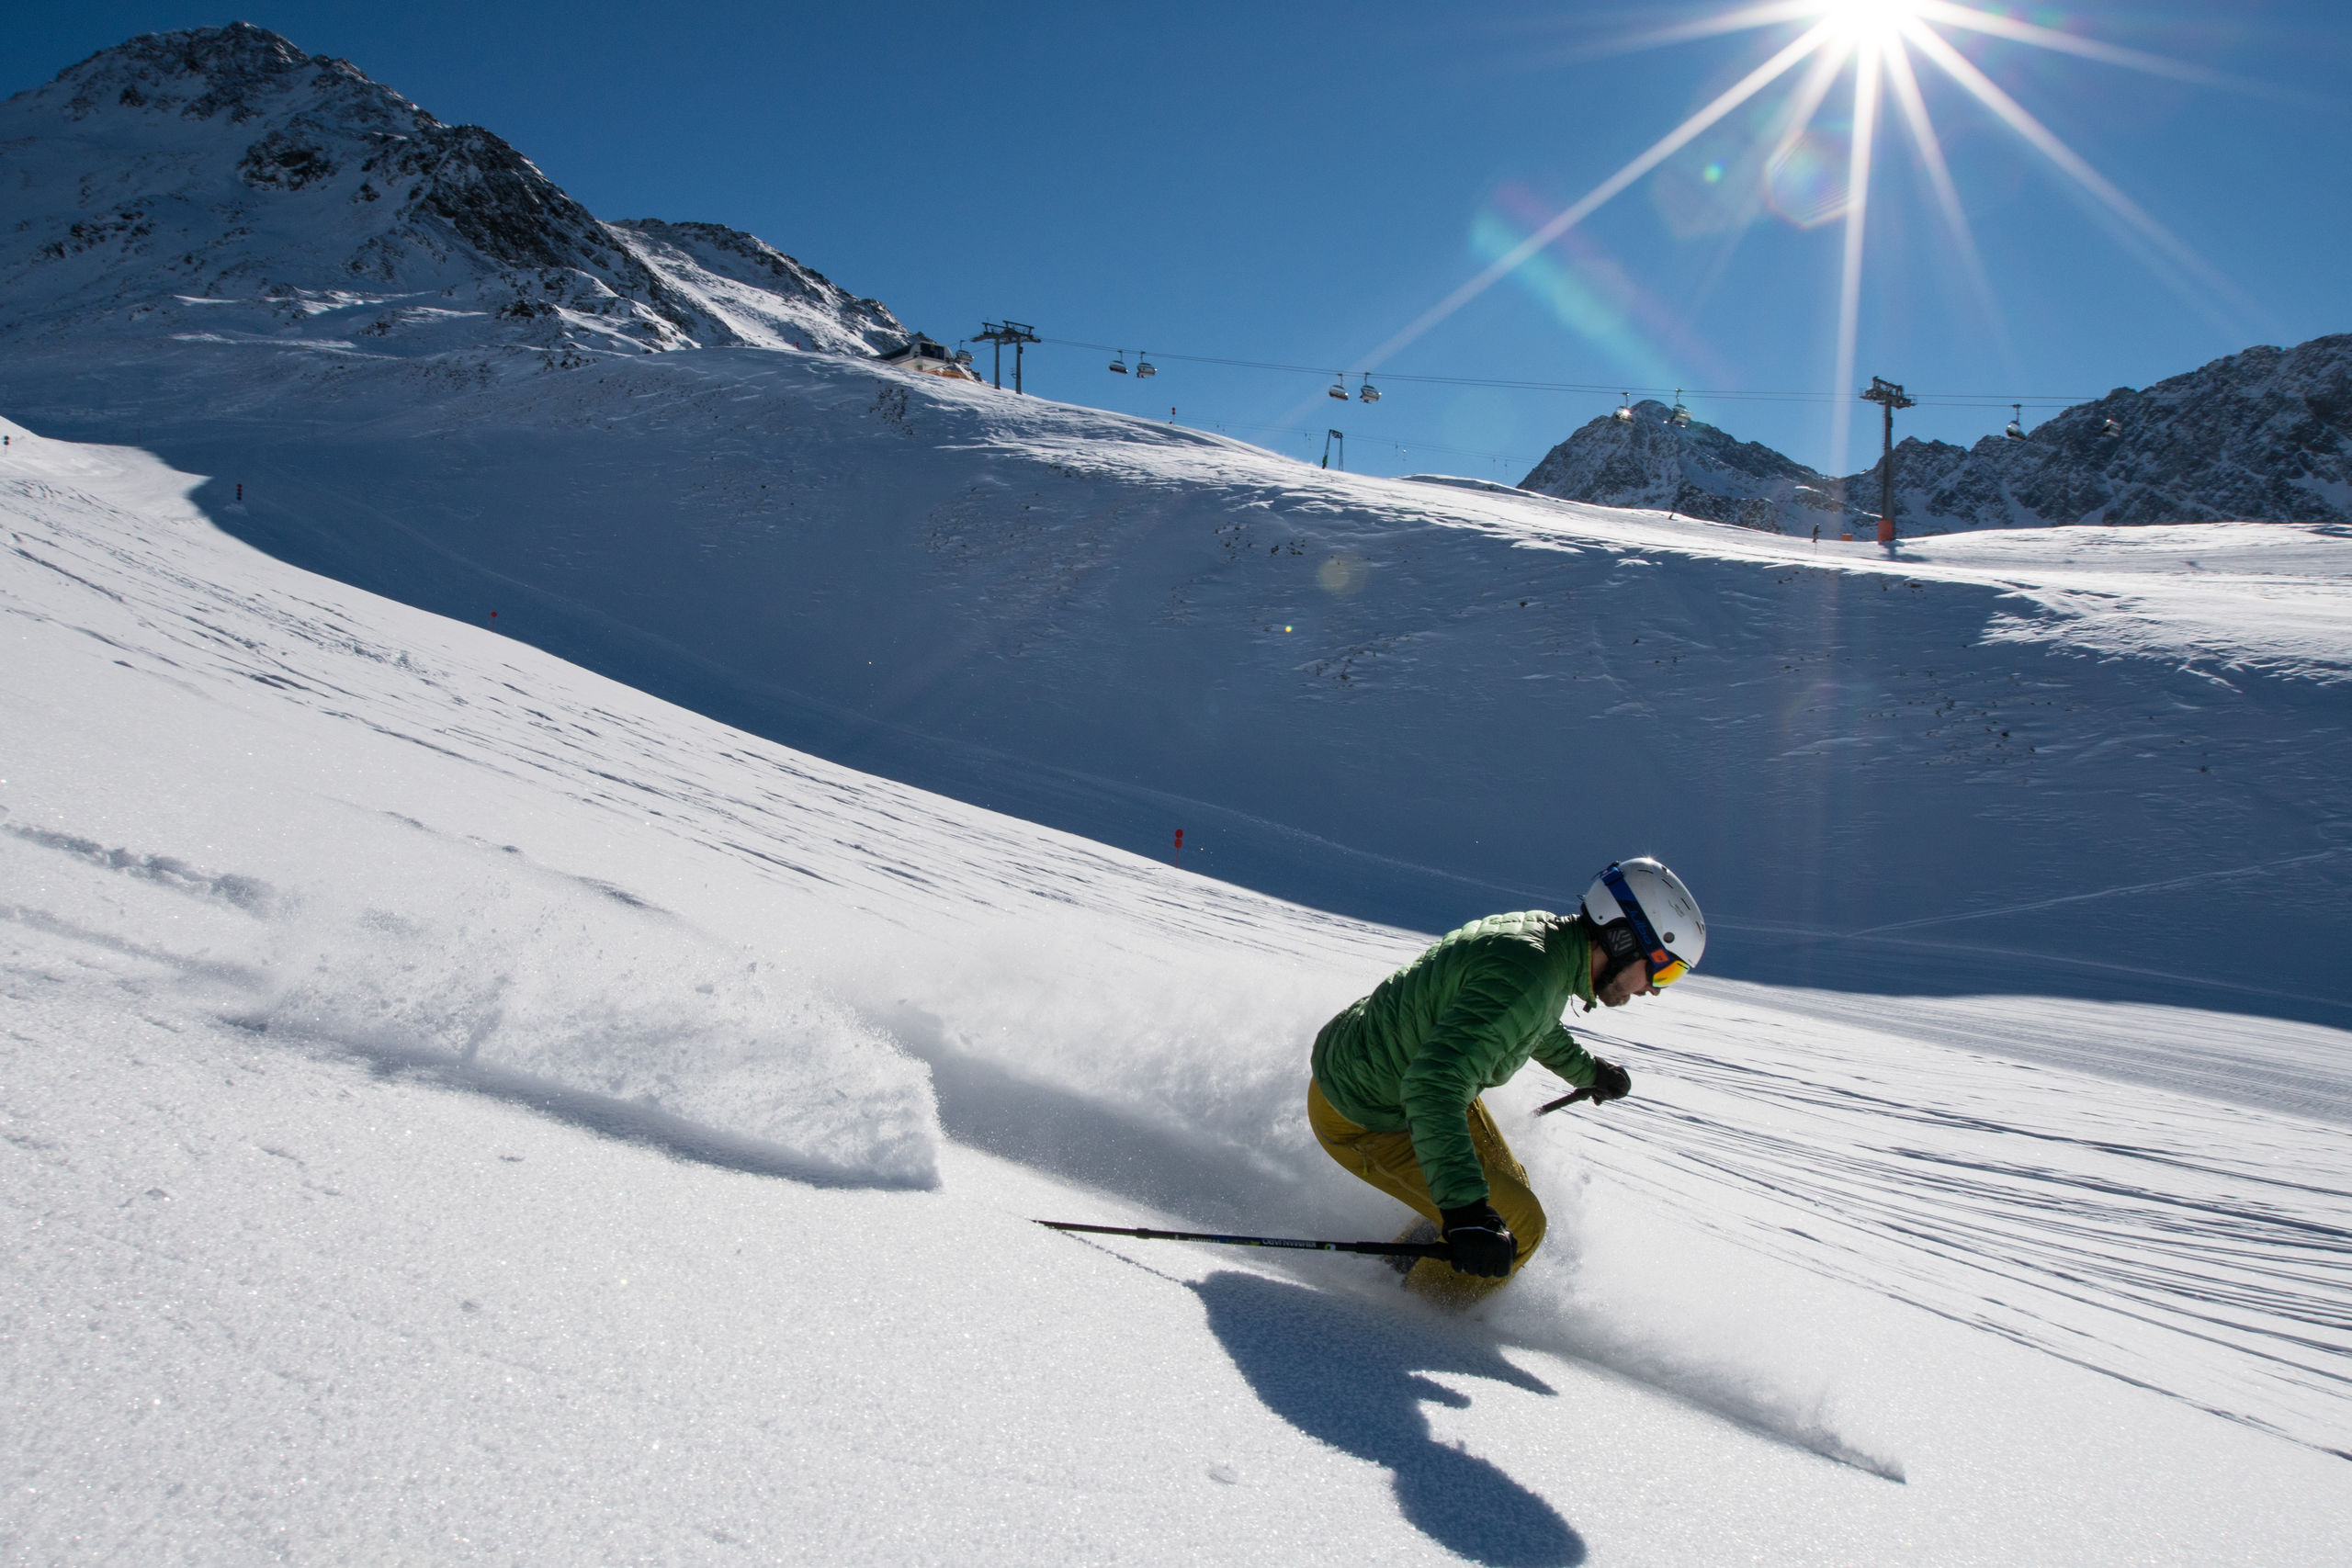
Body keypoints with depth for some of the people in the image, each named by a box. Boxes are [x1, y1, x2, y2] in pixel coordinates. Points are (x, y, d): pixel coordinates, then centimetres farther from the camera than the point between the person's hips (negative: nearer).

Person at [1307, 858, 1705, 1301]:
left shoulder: (1540, 931, -2)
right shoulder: (1528, 976, -32)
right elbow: (1433, 1087, -41)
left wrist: (1586, 1069, 38)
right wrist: (1466, 1209, -47)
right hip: (1359, 1118, -10)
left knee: (1505, 1185, 19)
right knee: (1517, 1226, -7)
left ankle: (1402, 1266, 37)